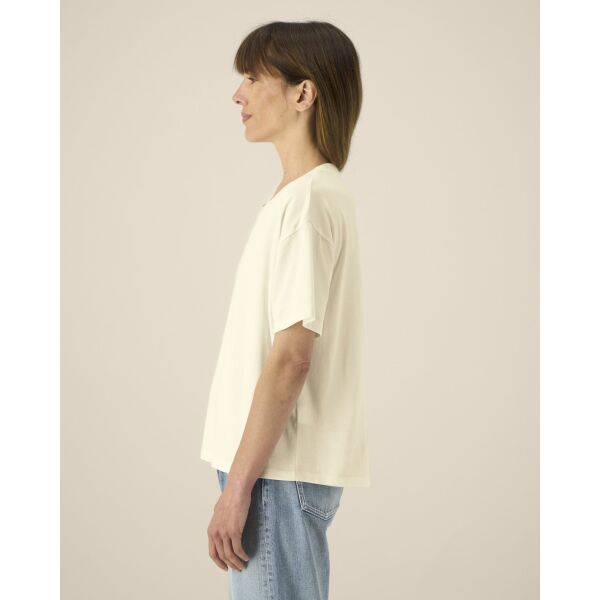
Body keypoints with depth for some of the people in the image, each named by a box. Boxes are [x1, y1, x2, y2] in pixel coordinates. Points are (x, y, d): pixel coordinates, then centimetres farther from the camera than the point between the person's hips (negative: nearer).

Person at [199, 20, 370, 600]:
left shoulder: (308, 200, -14)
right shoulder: (319, 194, 15)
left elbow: (290, 357, -20)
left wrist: (238, 484, -18)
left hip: (281, 472, -10)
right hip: (278, 465, 10)